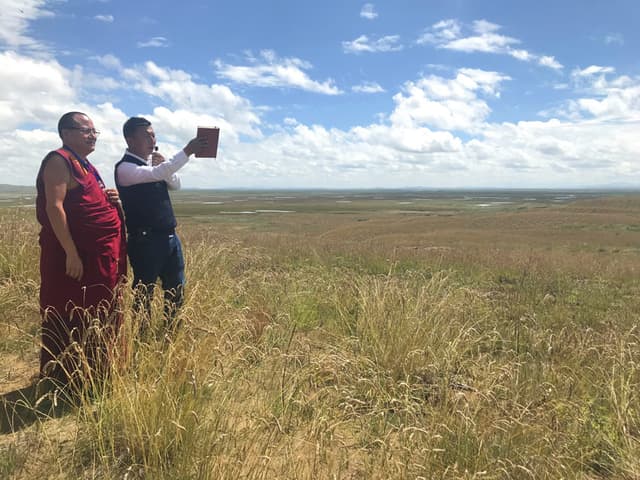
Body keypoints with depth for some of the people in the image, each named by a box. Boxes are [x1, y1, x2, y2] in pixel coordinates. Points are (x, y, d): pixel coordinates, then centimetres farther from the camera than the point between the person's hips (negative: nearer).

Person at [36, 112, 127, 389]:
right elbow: (54, 207, -20)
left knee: (96, 320, 16)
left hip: (97, 257, 9)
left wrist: (111, 201, 5)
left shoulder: (86, 166, 18)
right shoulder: (59, 161, -10)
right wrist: (71, 254, -25)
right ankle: (64, 380, 13)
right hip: (74, 256, -9)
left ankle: (91, 373, 30)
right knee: (71, 321, 0)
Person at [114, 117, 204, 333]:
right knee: (144, 293, 1)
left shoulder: (153, 161, 11)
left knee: (176, 290, 14)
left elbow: (175, 184, 15)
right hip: (145, 240, -8)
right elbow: (157, 174, -28)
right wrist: (187, 152, -30)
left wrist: (163, 165, -3)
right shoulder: (125, 167, -13)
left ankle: (173, 333, 28)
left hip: (170, 236, 8)